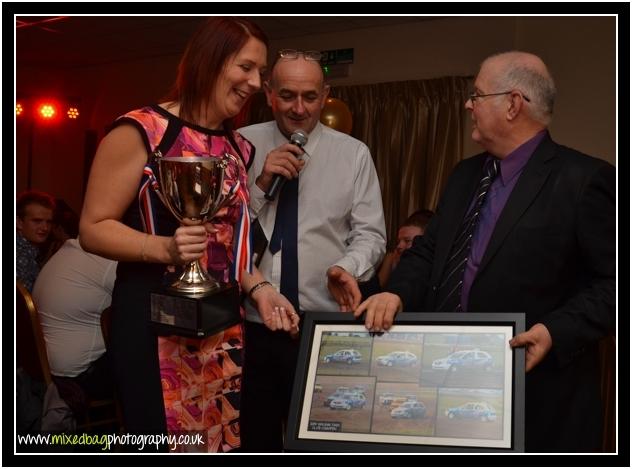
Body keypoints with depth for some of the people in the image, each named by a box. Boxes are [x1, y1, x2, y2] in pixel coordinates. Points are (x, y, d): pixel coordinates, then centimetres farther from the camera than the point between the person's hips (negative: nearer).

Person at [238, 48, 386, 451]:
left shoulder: (354, 153, 1)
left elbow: (370, 233, 0)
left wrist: (347, 267, -19)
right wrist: (260, 183, -15)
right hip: (249, 326, 1)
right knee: (253, 439, 14)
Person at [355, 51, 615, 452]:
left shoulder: (584, 178, -11)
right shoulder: (466, 174, 12)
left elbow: (613, 281, -13)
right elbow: (429, 250, 13)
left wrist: (557, 331, -23)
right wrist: (397, 293, -5)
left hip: (537, 393, -6)